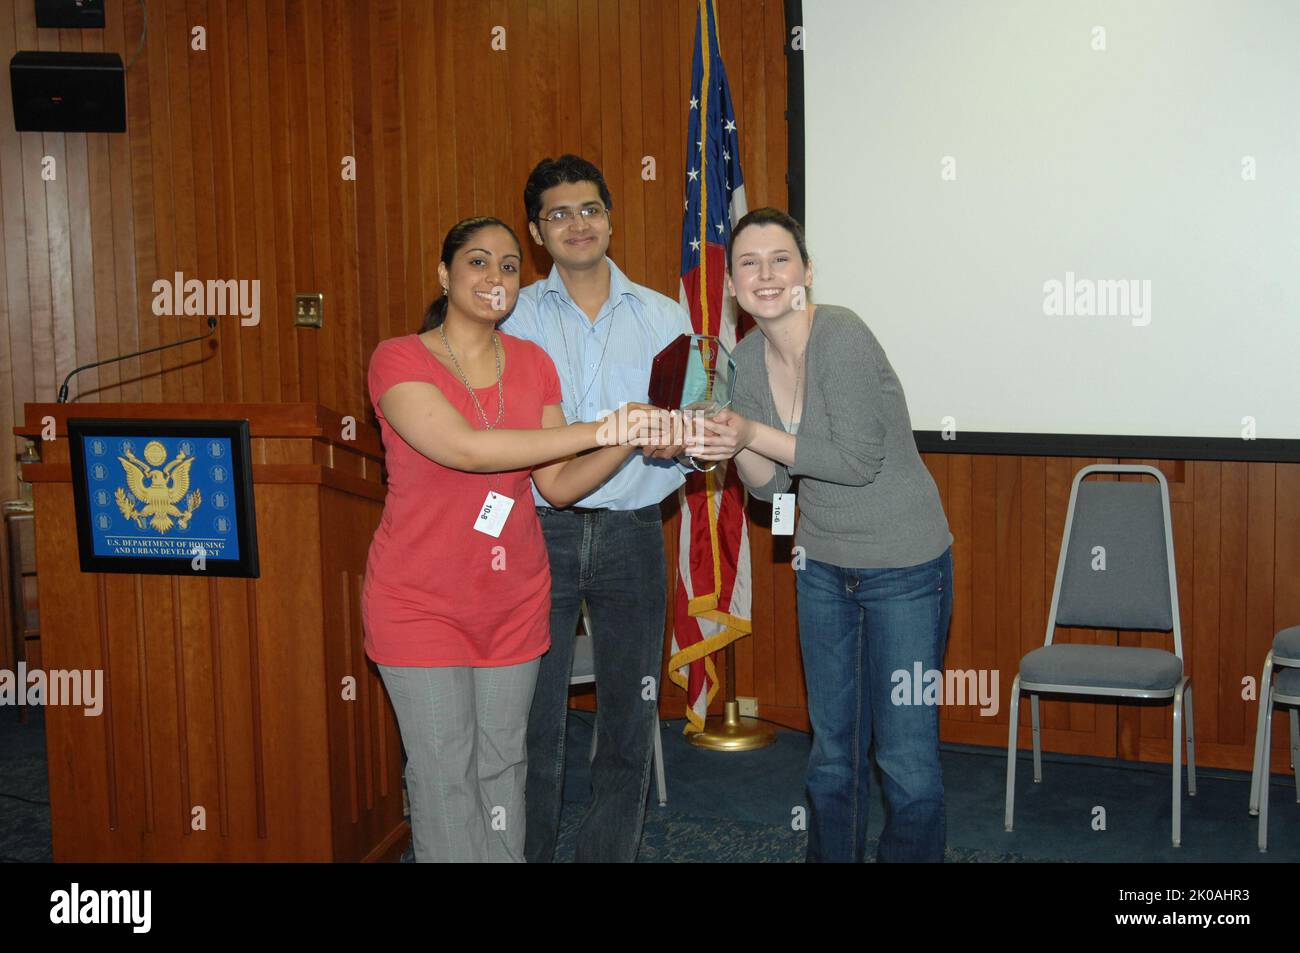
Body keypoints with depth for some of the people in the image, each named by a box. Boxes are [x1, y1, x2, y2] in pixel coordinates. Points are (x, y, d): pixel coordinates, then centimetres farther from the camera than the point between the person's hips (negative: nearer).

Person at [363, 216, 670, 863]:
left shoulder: (532, 364, 6)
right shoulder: (399, 360, -11)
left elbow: (558, 485, 4)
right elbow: (466, 449, -28)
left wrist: (630, 439, -13)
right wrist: (597, 431, -28)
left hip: (513, 602, 5)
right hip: (422, 605, -4)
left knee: (501, 766, 13)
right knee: (444, 775, 2)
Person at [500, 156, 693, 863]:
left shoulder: (663, 316, 10)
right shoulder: (514, 317, 5)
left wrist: (674, 440, -14)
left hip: (630, 532, 1)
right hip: (540, 530, -1)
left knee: (629, 722, 5)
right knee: (533, 721, 3)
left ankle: (609, 853, 20)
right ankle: (529, 854, 18)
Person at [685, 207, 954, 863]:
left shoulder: (841, 335, -20)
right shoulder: (749, 358, 1)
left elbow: (857, 460, -24)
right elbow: (772, 484, 4)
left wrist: (753, 434, -21)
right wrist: (735, 448, -16)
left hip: (903, 563, -6)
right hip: (823, 565, 7)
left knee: (905, 754, -2)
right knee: (832, 753, 15)